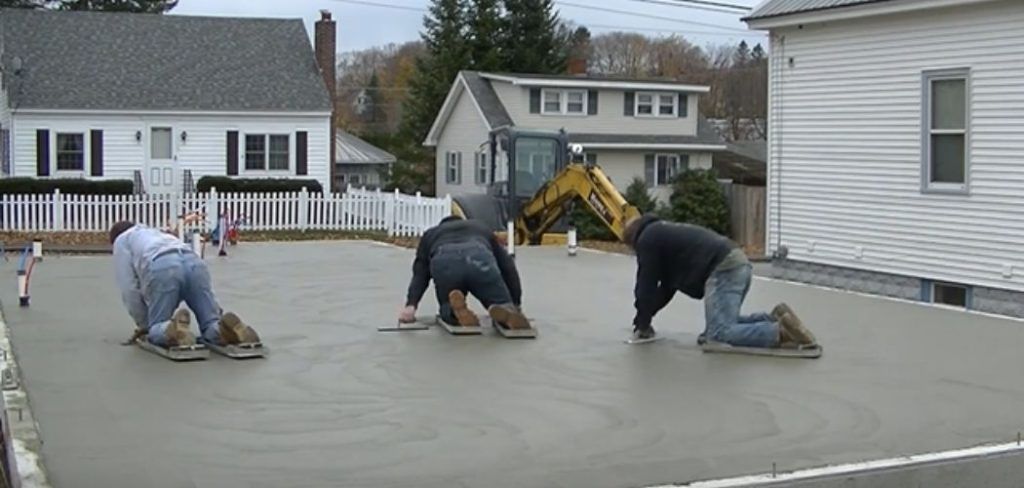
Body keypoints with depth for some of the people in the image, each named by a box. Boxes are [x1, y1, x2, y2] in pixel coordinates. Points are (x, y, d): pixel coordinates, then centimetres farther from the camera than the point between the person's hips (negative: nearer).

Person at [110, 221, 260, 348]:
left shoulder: (121, 240, 30)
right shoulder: (158, 234, 47)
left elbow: (129, 288, 19)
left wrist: (143, 325, 27)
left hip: (161, 270, -5)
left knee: (156, 330, 7)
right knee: (213, 328, 8)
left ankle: (175, 330, -25)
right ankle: (228, 328, -26)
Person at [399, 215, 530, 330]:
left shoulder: (431, 234, 42)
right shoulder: (481, 229, 44)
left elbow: (420, 273, 24)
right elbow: (508, 267, 33)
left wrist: (411, 305, 14)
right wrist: (515, 305, 36)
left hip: (444, 263, 0)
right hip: (480, 261, 0)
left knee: (449, 309, 26)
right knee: (504, 306, 16)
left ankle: (457, 310, -12)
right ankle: (507, 311, -22)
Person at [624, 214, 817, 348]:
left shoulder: (647, 239, 8)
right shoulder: (665, 232, 35)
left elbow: (646, 286, 6)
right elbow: (667, 287, 38)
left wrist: (642, 325, 16)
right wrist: (644, 317, 38)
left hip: (723, 270, -10)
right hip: (738, 263, 10)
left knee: (719, 334, -15)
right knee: (723, 324, 22)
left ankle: (781, 332, -25)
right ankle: (775, 319, 6)